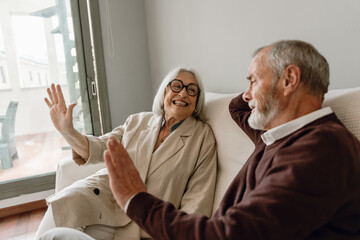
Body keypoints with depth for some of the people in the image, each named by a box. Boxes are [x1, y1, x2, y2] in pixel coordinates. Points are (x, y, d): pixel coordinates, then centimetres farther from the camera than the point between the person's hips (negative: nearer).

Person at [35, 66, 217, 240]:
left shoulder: (203, 136, -2)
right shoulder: (137, 121, 7)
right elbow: (101, 147, 3)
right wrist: (67, 131, -13)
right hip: (108, 190, 3)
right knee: (65, 202, -25)